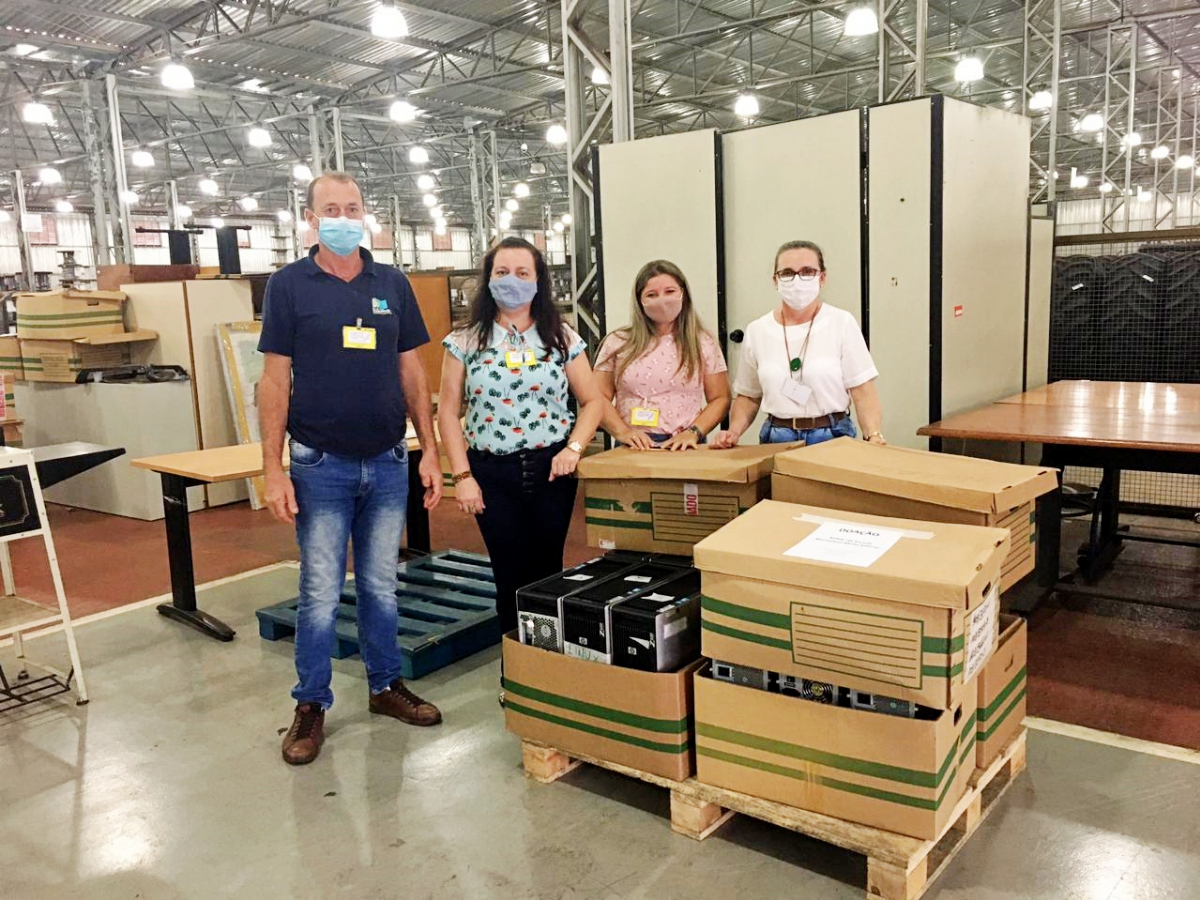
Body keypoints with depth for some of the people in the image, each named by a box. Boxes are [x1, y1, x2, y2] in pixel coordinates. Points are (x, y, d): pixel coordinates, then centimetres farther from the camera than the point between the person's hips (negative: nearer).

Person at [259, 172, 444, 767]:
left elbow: (411, 372, 8)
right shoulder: (289, 285, -2)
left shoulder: (392, 285, 6)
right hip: (321, 466, -3)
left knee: (381, 586, 14)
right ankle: (311, 706, 19)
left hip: (387, 463, 3)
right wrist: (273, 469, -10)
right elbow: (275, 379, -4)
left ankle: (386, 685, 29)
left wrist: (430, 450, 3)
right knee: (320, 593, 4)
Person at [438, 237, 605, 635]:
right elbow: (448, 411, 2)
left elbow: (592, 401, 7)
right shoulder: (465, 341, 1)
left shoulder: (562, 338, 4)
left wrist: (574, 448, -9)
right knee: (511, 576, 6)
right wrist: (461, 475, -5)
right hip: (492, 473, 0)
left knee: (548, 571, 7)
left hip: (552, 467, 1)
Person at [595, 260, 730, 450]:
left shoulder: (703, 343, 10)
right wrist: (623, 432, -8)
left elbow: (720, 399, 9)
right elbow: (599, 397, 7)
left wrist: (694, 432, -6)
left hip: (685, 449, 0)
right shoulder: (617, 343, 9)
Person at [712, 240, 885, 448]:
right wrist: (734, 432, -3)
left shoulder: (842, 323, -2)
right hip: (776, 439, 2)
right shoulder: (757, 331, 4)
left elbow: (863, 393, -5)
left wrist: (875, 438, -19)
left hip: (832, 438, -2)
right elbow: (748, 396, 13)